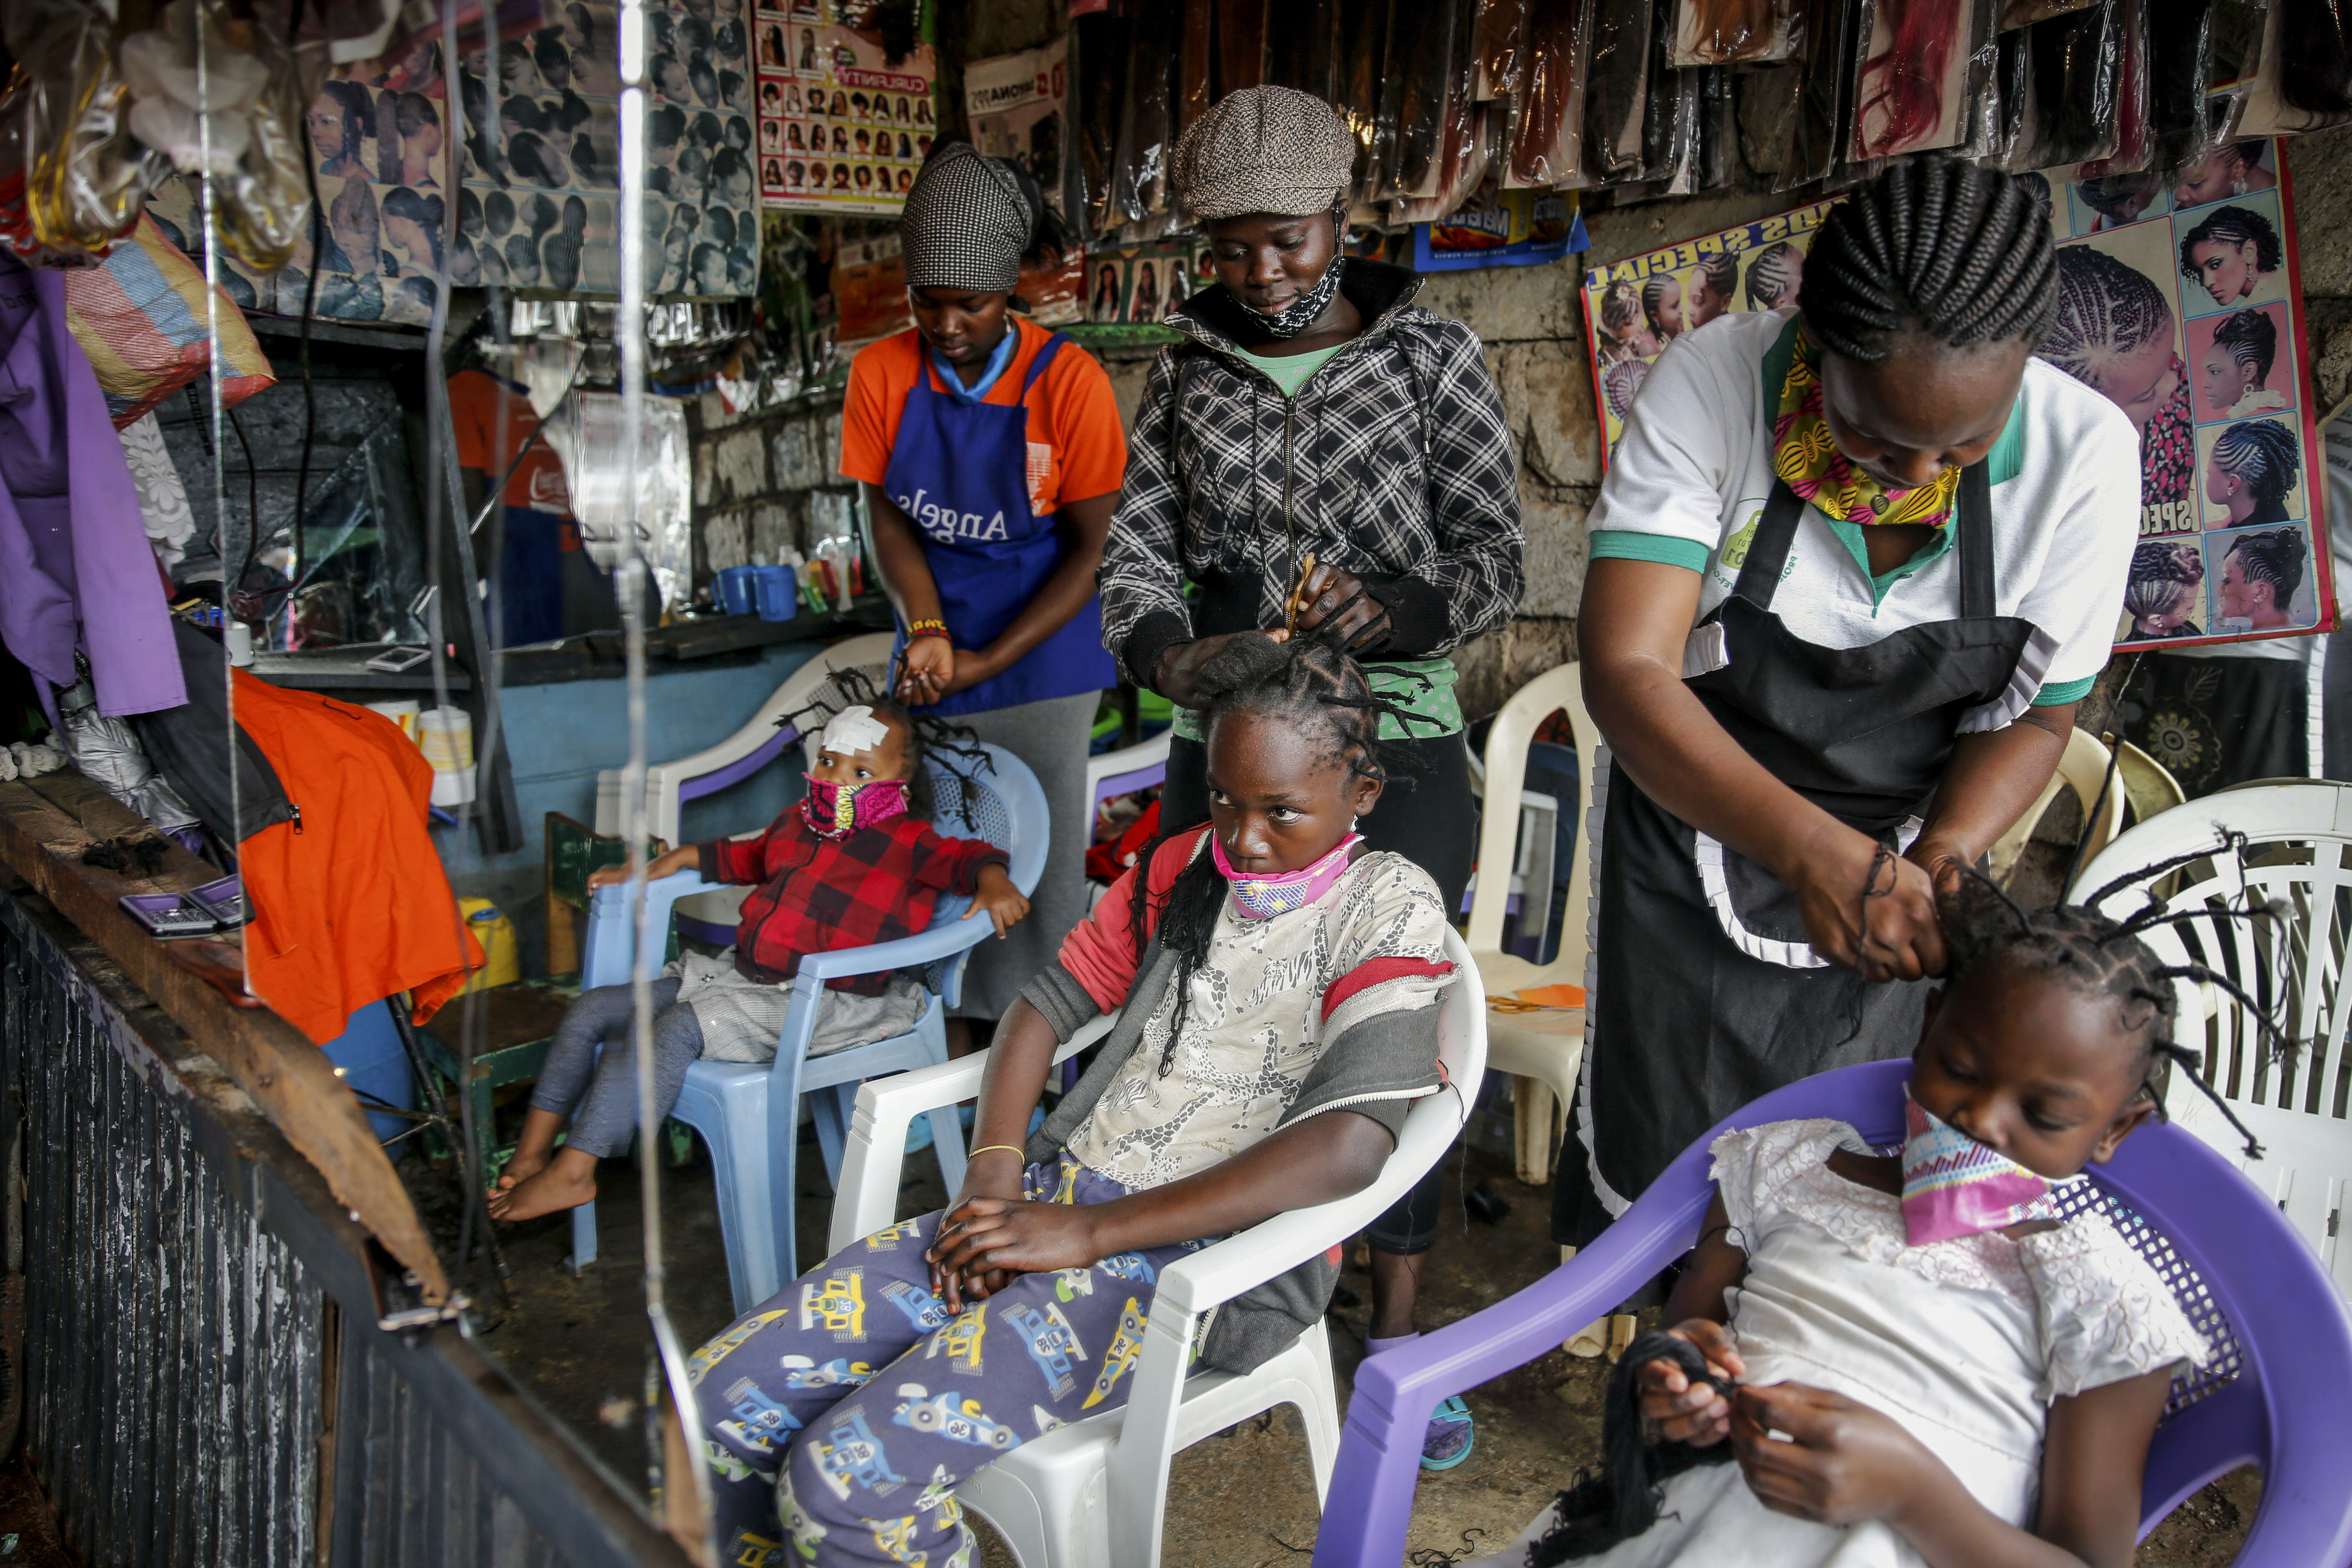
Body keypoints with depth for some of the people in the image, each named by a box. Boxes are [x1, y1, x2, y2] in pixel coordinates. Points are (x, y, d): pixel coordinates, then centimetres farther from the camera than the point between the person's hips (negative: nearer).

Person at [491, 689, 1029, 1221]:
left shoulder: (906, 841, -5)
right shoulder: (796, 823, 17)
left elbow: (967, 854, -14)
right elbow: (749, 858, 36)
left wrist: (992, 880, -36)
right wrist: (681, 858, 30)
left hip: (817, 1005, -9)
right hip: (737, 975, 9)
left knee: (671, 1030, -28)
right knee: (592, 1010, 3)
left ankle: (574, 1172, -17)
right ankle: (531, 1155, 6)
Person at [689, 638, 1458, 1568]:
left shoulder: (1389, 908, -6)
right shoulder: (1189, 864, 13)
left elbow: (1346, 1148, -21)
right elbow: (1048, 1004, 15)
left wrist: (1086, 1233, -19)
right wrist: (994, 1172, -5)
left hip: (1204, 1258, -6)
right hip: (1055, 1202, 6)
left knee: (853, 1477, -23)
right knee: (726, 1397, -7)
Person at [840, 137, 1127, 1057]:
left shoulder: (1067, 380, -14)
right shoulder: (882, 373, -5)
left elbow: (1090, 545, -10)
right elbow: (886, 516, 1)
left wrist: (988, 661, -16)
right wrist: (927, 631, -17)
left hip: (1043, 665, -3)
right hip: (933, 667, 3)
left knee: (1044, 865, 2)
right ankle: (955, 1058, 24)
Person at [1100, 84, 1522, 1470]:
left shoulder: (1433, 358, 0)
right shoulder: (1191, 368, 9)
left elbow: (1496, 557, -4)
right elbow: (1134, 547, 4)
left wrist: (1395, 609, -25)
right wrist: (1171, 650, -17)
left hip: (1396, 744, -3)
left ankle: (1397, 1334, 16)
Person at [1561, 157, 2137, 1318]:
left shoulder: (2084, 452, -19)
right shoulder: (1712, 386, -26)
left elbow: (2035, 715, -6)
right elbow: (1626, 669, -31)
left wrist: (1936, 864, -24)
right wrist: (1809, 847, -43)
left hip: (1893, 858, 2)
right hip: (1696, 828, -1)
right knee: (1648, 1159, 7)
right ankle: (1594, 1334, 39)